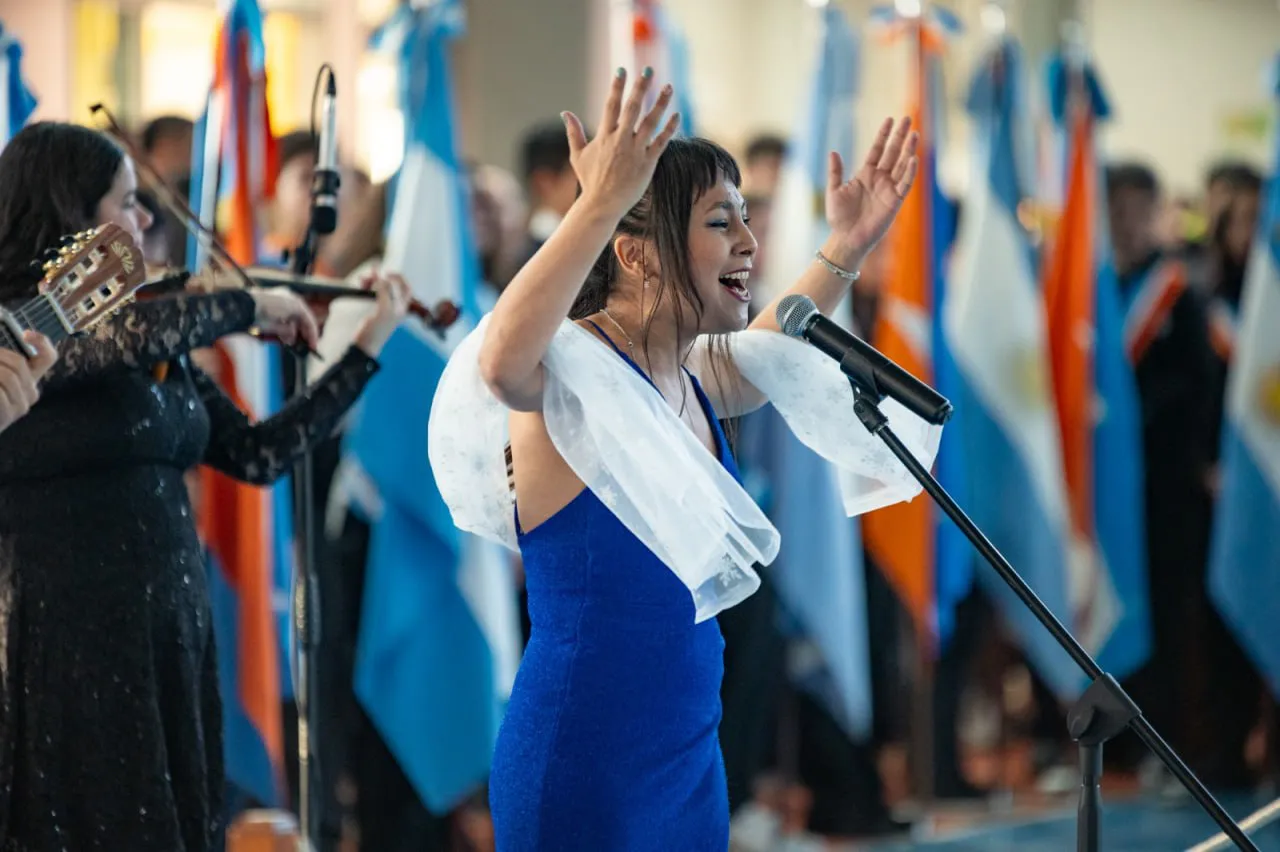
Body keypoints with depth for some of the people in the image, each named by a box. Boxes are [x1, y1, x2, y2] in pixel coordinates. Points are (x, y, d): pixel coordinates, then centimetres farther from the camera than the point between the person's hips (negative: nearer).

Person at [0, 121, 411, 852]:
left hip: (170, 646, 8)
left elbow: (257, 456, 14)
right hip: (64, 658, -7)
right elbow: (129, 331, -30)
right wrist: (251, 306, -14)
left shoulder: (160, 351, 13)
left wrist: (369, 348, 14)